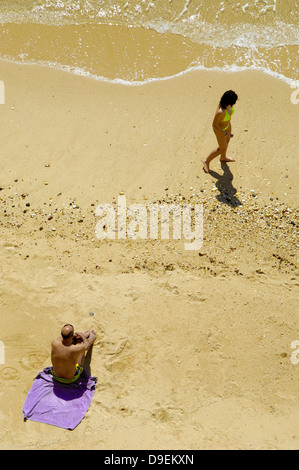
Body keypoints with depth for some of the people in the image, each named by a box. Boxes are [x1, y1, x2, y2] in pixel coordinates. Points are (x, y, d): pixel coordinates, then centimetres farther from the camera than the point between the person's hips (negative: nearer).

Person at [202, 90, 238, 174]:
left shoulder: (228, 104, -22)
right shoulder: (220, 112, -44)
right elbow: (214, 125, -30)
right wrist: (226, 133, -24)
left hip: (227, 124, 8)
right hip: (219, 129, -8)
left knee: (227, 140, 32)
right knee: (222, 149, 12)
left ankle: (223, 157, 61)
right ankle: (207, 161, 35)